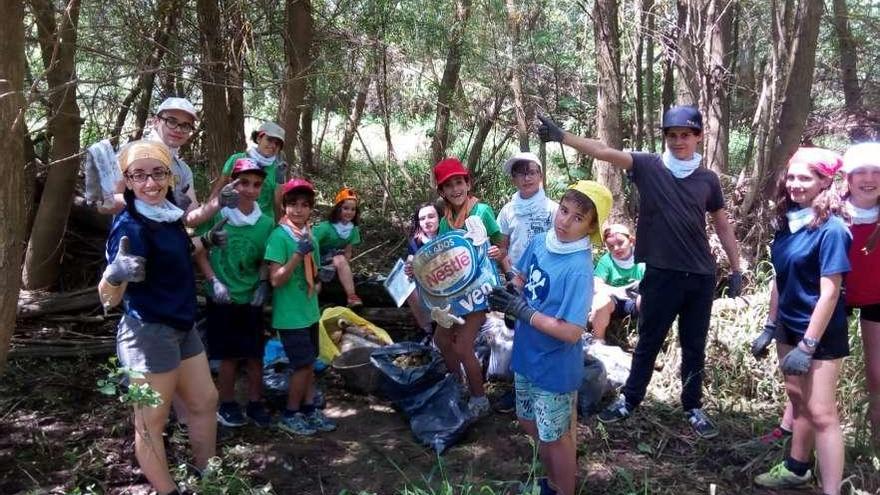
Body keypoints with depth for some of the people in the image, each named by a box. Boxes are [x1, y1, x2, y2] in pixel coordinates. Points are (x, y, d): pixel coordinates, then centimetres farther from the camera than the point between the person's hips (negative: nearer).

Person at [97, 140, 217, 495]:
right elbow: (109, 299, -27)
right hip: (148, 333, -10)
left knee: (205, 402, 21)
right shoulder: (130, 226, -22)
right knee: (151, 422, 2)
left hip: (182, 326, 10)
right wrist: (115, 274, -46)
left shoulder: (168, 215, 1)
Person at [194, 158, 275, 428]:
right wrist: (214, 282, -12)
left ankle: (255, 403, 23)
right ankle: (227, 405, 22)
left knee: (255, 355, 8)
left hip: (251, 299, 3)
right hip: (223, 298, -3)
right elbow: (200, 252, -3)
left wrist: (263, 284, -4)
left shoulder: (266, 223, 0)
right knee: (229, 355, 5)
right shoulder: (217, 215, -8)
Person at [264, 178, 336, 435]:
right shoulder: (279, 236, -16)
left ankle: (309, 410, 26)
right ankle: (290, 415, 14)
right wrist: (298, 255, -29)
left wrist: (319, 282, 3)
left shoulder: (310, 236, 6)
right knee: (303, 365, -2)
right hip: (290, 315, -7)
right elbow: (275, 279, -21)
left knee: (309, 363, 14)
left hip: (310, 312, 7)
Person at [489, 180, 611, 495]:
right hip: (527, 356, 8)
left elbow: (571, 332, -30)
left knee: (555, 436, 13)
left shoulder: (578, 270, -28)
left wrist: (521, 310, -26)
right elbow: (522, 277, 12)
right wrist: (508, 293, -10)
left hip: (554, 367, -8)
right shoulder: (540, 241, -6)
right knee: (531, 424, 25)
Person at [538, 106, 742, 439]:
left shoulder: (707, 179, 4)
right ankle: (629, 399, 29)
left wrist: (736, 269, 11)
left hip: (701, 277, 2)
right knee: (649, 341, 11)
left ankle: (693, 407, 29)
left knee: (694, 346, 13)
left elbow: (723, 226, 12)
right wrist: (562, 136, -28)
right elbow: (605, 152, -16)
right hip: (661, 274, -2)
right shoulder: (649, 167, -4)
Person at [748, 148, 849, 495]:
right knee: (798, 399, 20)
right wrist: (770, 326, 11)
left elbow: (830, 292, -21)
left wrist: (808, 346, -21)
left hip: (821, 333, -7)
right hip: (790, 327, 8)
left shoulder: (830, 229, -19)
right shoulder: (787, 222, 2)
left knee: (821, 412, -5)